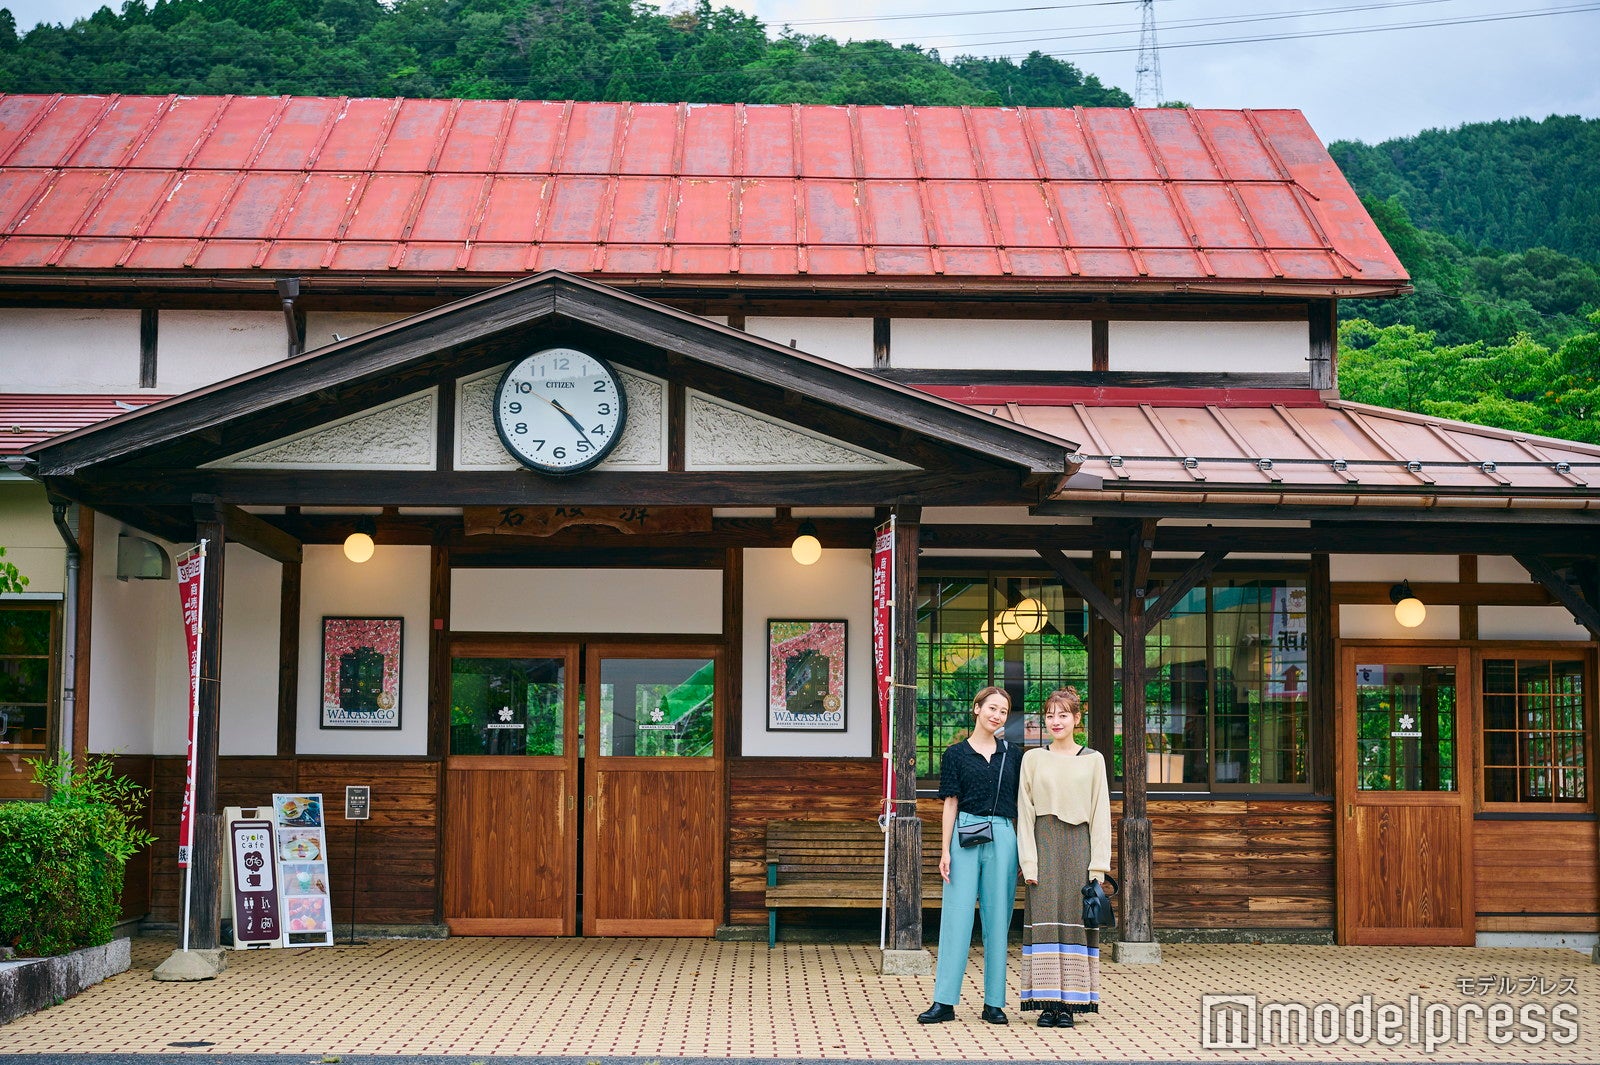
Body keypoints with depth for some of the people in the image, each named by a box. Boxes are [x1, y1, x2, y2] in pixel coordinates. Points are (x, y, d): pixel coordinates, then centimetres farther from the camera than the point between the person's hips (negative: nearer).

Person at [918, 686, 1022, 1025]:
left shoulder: (1012, 755, 12)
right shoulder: (956, 754, 6)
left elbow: (1021, 806, 13)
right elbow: (951, 803, 3)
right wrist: (946, 850, -3)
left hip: (1002, 838, 2)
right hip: (965, 834, -2)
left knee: (997, 919, 3)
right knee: (957, 915, -4)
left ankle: (994, 1002, 9)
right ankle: (944, 1001, -2)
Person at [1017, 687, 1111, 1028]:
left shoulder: (1093, 760, 8)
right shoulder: (1033, 759, 7)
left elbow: (1101, 814, 6)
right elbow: (1024, 812, 5)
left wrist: (1098, 865, -1)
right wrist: (1028, 861, -4)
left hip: (1079, 846, 0)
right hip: (1044, 844, 0)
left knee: (1075, 919, -2)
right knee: (1045, 919, -5)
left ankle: (1070, 1003, 2)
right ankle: (1048, 1002, -2)